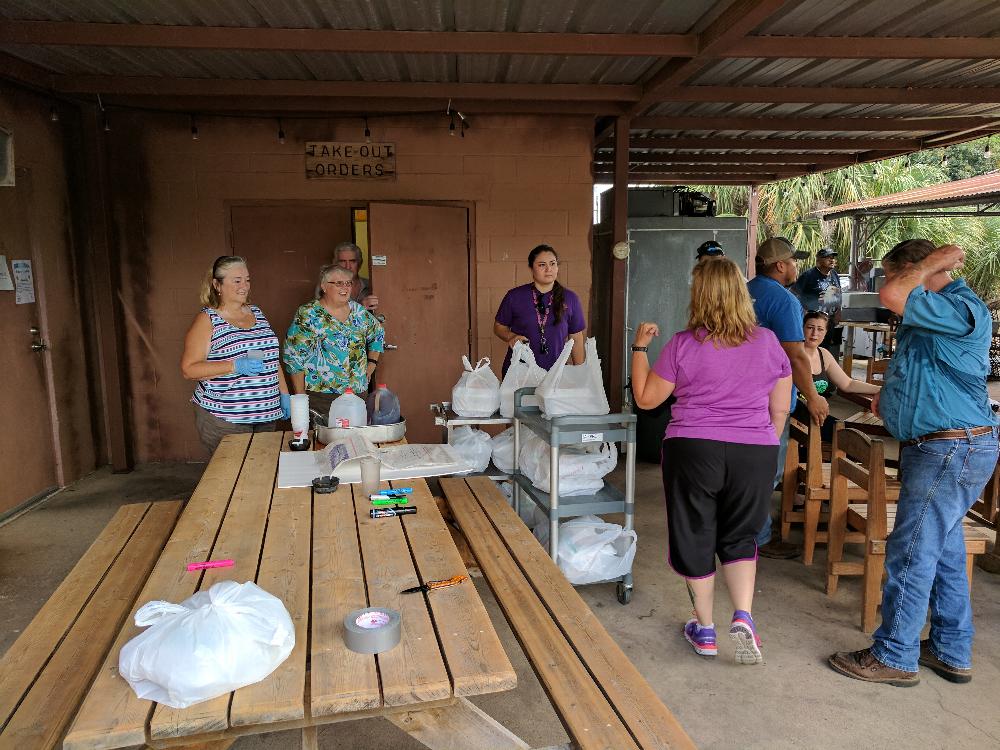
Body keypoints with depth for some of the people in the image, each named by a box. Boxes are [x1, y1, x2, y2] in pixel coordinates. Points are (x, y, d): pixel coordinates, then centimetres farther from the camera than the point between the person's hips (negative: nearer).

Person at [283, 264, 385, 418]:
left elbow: (378, 334, 26)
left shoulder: (358, 311, 9)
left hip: (359, 393, 5)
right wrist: (301, 397, -11)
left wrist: (371, 365, 16)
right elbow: (295, 357, -9)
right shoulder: (308, 314, -6)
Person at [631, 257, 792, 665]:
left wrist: (640, 347, 8)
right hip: (755, 454, 3)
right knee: (740, 537, 19)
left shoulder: (683, 345, -9)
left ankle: (705, 630, 25)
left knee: (695, 538, 13)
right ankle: (743, 616, 2)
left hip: (693, 451, -2)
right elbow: (780, 409, 7)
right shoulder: (768, 342, 0)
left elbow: (645, 398, -1)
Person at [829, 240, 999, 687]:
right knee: (944, 552, 17)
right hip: (944, 449, 11)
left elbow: (891, 296, -33)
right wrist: (890, 398, 11)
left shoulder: (963, 309, -18)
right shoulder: (931, 318, 15)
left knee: (911, 554, -3)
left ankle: (894, 658, 9)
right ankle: (952, 653, 30)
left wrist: (933, 262, -14)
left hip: (950, 452, -11)